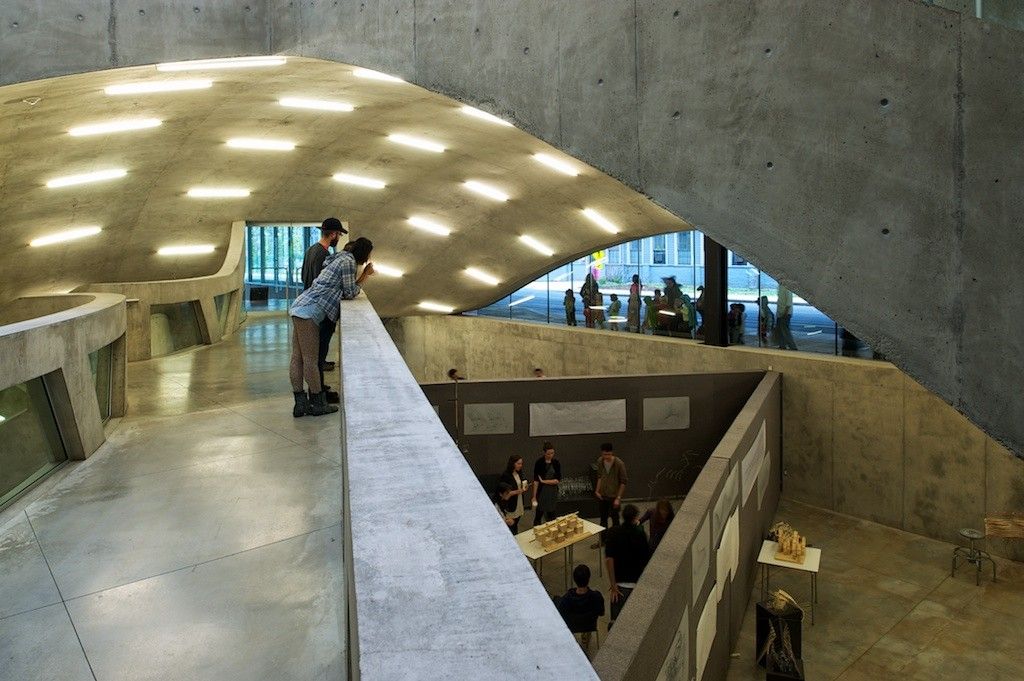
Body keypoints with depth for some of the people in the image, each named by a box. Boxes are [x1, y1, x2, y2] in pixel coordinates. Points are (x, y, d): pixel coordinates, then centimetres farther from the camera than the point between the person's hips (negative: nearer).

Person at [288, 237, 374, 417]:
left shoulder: (341, 258, 21)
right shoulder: (349, 261, -8)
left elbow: (343, 291, 22)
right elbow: (350, 294, -4)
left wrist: (364, 275, 20)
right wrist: (364, 276, 6)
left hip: (300, 308, 10)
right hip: (309, 312, -10)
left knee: (297, 358, 8)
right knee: (311, 360, -2)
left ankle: (300, 404, 13)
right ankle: (318, 403, 6)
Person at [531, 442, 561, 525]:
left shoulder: (556, 463, -1)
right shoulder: (539, 463, -10)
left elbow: (557, 480, -4)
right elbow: (536, 480, -11)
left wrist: (544, 481, -13)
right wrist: (534, 496, -12)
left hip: (553, 492, 3)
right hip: (541, 492, -3)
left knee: (551, 515, 10)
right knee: (539, 514, 5)